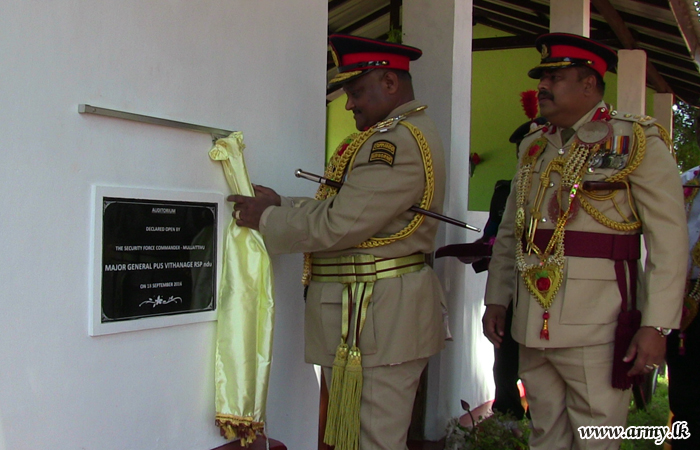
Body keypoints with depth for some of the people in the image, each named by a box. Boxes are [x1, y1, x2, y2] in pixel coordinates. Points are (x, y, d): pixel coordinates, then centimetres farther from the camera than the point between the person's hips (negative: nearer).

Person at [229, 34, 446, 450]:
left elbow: (340, 225, -21)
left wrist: (266, 219, -8)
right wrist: (282, 205, 6)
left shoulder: (398, 141, -17)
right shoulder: (406, 133, 18)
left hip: (378, 317, -11)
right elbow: (346, 206, 16)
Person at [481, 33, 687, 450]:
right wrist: (496, 300, 13)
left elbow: (669, 240, -8)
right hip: (533, 326, 5)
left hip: (596, 327, -5)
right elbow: (509, 233, 19)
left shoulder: (639, 141, -3)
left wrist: (656, 325, -14)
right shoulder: (533, 147, 15)